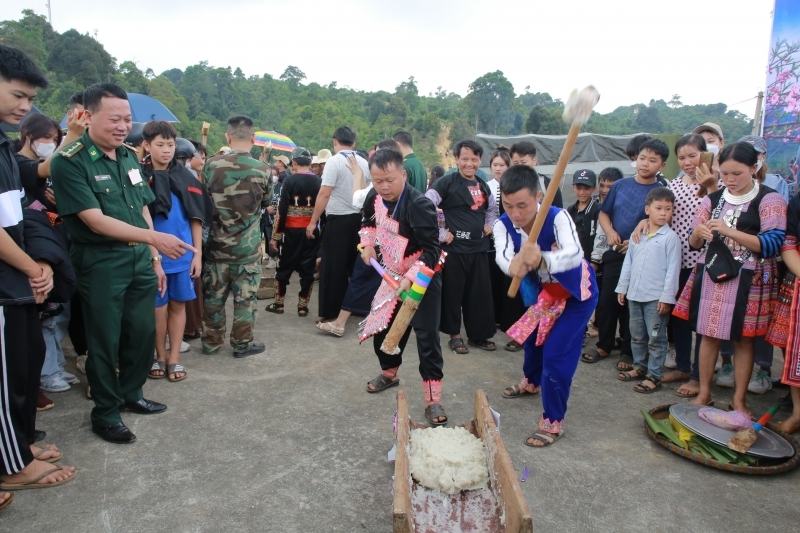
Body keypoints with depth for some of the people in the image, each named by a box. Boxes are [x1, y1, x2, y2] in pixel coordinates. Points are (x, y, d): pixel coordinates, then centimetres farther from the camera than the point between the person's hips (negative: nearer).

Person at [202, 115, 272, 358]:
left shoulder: (211, 165, -7)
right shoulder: (262, 170, -11)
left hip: (216, 243, 2)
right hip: (247, 245, -2)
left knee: (213, 294, 13)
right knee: (245, 296, 8)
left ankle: (211, 341, 24)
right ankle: (242, 343, 16)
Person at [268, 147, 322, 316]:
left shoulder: (289, 181, -8)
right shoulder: (319, 182, 2)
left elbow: (282, 210, -10)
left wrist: (275, 235, -6)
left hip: (291, 231, -2)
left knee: (284, 267, 11)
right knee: (307, 269, 7)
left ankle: (278, 304, 19)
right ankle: (303, 306, 10)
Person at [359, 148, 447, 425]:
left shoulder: (419, 205, -29)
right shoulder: (375, 197, -5)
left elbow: (431, 250, -28)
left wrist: (411, 278, -38)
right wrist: (367, 244, 3)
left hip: (423, 278, -7)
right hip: (392, 276, 7)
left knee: (427, 336, -7)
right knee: (381, 328, 15)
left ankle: (433, 398, 3)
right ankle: (389, 372, 41)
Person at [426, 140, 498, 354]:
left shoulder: (483, 186, 11)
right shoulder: (447, 182, -9)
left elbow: (492, 209, 29)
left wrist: (490, 225, 11)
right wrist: (440, 234, -15)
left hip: (479, 248, 6)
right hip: (454, 248, -6)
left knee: (480, 293, 11)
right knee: (453, 293, 4)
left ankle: (478, 335, 26)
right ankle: (455, 335, 21)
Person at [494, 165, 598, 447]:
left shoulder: (557, 217, -35)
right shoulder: (503, 225, -23)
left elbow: (574, 254, -52)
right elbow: (503, 258, -41)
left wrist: (543, 260, -71)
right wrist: (515, 264, -65)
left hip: (576, 292, -5)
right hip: (542, 291, 6)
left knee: (556, 353, -11)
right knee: (533, 338, 24)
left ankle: (553, 422, 6)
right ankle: (531, 382, 55)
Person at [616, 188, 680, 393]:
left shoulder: (671, 237, -7)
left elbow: (673, 269, -10)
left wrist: (667, 297, -13)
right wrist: (622, 288, 11)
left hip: (657, 298, -5)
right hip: (634, 295, 6)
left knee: (656, 339, 3)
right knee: (637, 336, 17)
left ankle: (654, 376, 12)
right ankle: (639, 367, 32)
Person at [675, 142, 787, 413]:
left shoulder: (769, 200, -4)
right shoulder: (712, 199, 8)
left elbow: (772, 244, -14)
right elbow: (693, 243, 9)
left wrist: (729, 231, -23)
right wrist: (698, 232, -14)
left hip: (747, 280, -3)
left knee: (743, 339, 4)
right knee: (708, 334, 7)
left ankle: (739, 400, 17)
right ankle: (704, 392, 20)